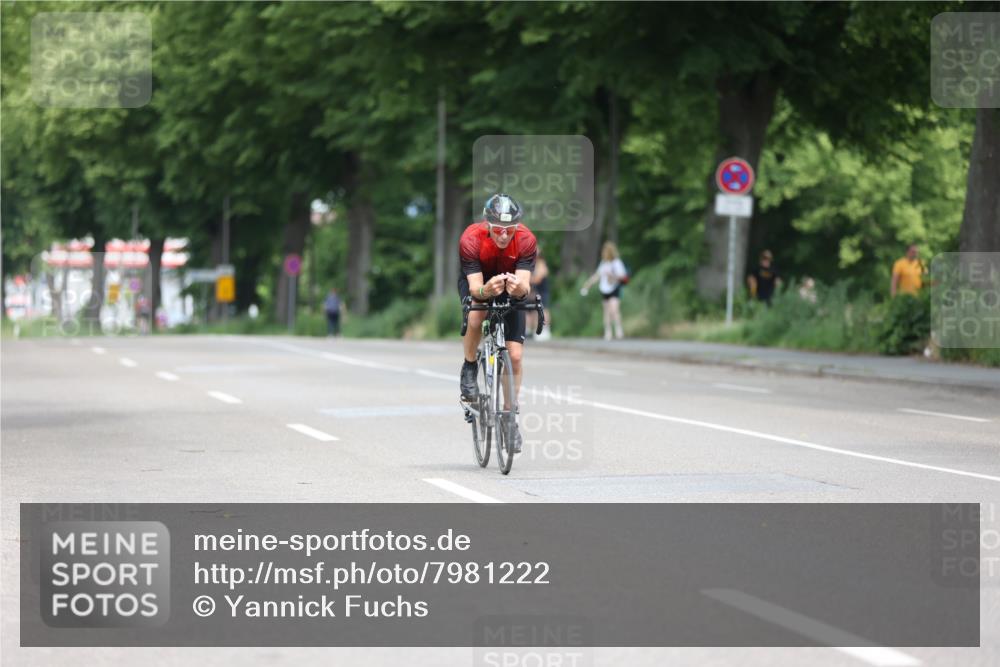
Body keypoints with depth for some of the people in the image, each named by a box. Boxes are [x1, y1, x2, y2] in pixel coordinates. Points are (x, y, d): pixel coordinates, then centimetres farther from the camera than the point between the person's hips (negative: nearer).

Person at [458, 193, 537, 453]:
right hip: (477, 282, -1)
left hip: (511, 287, 1)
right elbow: (475, 288, -36)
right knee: (476, 317, -36)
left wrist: (519, 287, -60)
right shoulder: (471, 239, -34)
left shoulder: (526, 240, -31)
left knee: (515, 356, -9)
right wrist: (486, 290, -59)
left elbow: (525, 285, -36)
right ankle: (469, 369, -9)